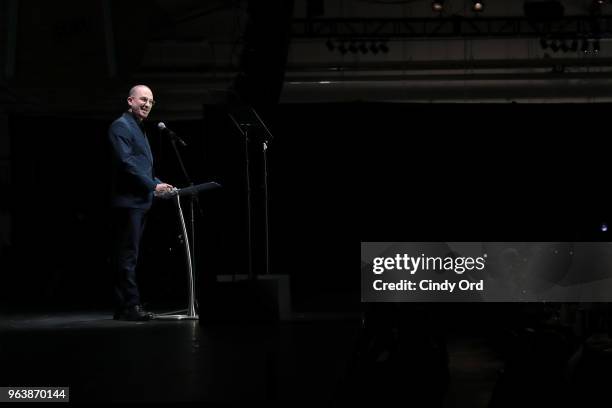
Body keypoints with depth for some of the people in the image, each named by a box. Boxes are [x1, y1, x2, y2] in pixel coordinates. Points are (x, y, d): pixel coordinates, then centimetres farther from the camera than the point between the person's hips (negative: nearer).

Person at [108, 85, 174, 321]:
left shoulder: (139, 129, 23)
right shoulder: (120, 126, -8)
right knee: (128, 255, -10)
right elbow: (126, 162, -18)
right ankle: (130, 306, -12)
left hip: (140, 201, 10)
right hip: (127, 201, -10)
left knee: (128, 256, 9)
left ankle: (124, 307, 11)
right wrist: (153, 186, -18)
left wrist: (158, 185, 14)